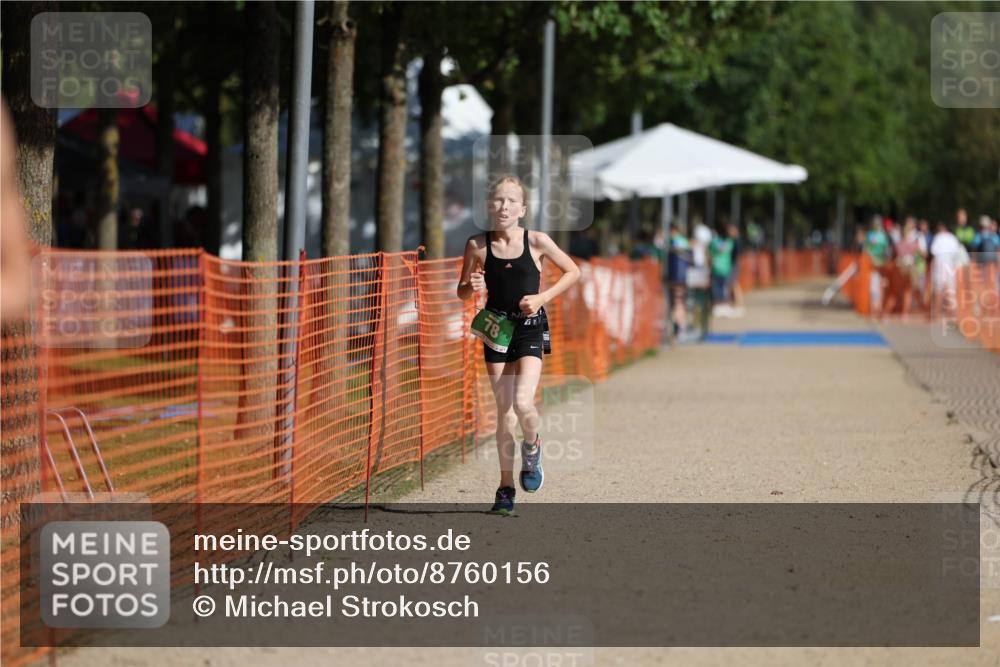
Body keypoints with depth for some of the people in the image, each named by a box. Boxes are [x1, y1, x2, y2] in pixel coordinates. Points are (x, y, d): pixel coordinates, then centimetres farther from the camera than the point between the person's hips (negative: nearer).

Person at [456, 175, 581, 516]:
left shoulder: (537, 241, -7)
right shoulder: (478, 245, -3)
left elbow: (573, 271, 5)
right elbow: (462, 291, 8)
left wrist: (543, 297, -7)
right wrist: (471, 287, -15)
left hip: (530, 328, -2)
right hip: (496, 330, 2)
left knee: (522, 403, -18)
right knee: (504, 412, 4)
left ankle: (532, 448, 16)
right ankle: (506, 487, 15)